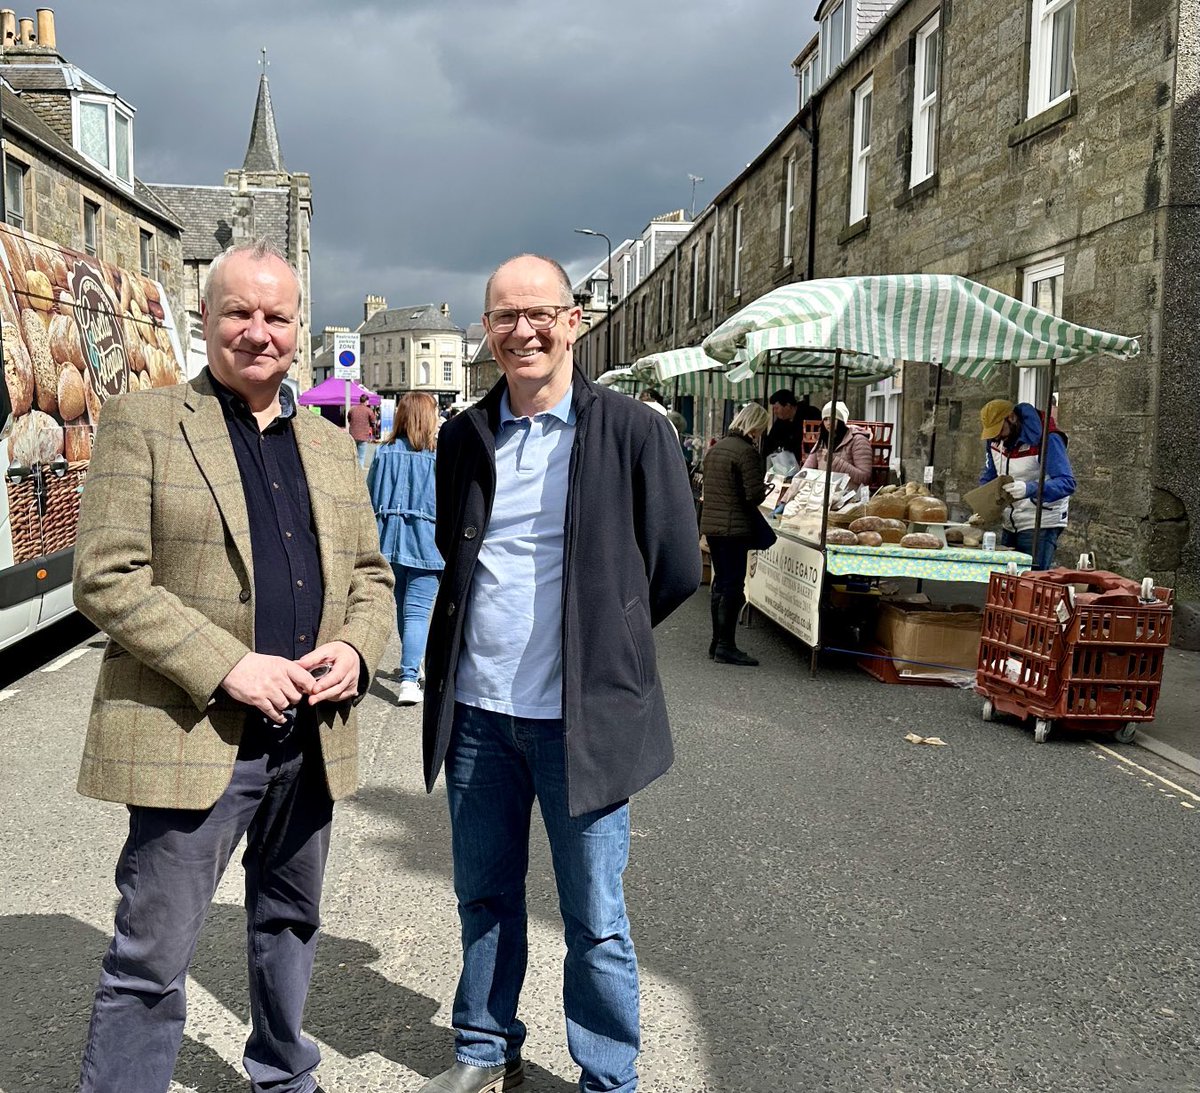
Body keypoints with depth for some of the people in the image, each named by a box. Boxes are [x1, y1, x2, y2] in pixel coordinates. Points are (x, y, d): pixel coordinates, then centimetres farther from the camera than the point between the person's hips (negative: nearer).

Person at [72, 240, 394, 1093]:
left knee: (291, 926, 22)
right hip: (193, 738, -5)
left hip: (312, 737, 6)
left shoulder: (332, 445, 12)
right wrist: (228, 667, -20)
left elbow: (372, 573, 15)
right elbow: (105, 577, -12)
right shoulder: (142, 422, -4)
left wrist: (356, 648, -6)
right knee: (151, 961, 3)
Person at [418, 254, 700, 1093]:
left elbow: (676, 569, -1)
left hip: (580, 714, -4)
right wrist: (476, 635, 12)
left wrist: (601, 640, 6)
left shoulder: (632, 432, -7)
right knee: (484, 898, 19)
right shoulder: (463, 437, 7)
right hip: (476, 710, 5)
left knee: (594, 922, 7)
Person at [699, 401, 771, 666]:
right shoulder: (747, 452, -15)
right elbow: (755, 494, -18)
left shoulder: (715, 448, 12)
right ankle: (726, 647, 0)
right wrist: (764, 489, 4)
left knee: (720, 584, 16)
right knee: (733, 587, -2)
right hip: (734, 527, -8)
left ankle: (717, 642, 22)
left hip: (710, 524, 9)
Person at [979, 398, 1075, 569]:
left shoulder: (1046, 439, -17)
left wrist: (1029, 489, -40)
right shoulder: (994, 440, 3)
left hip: (1040, 525, -7)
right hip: (1009, 525, 7)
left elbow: (1067, 483, -24)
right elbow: (988, 478, 14)